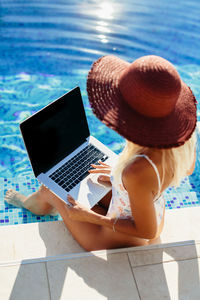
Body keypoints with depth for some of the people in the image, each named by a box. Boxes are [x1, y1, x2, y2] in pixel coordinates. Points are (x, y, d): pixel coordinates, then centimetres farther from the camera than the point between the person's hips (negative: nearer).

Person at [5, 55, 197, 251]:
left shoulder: (138, 172, -45)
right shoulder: (184, 133, -23)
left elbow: (148, 231, -28)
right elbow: (188, 169, 0)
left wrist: (89, 217, -18)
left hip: (121, 242, -6)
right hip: (156, 216, 6)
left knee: (50, 188, 16)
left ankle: (30, 203, 55)